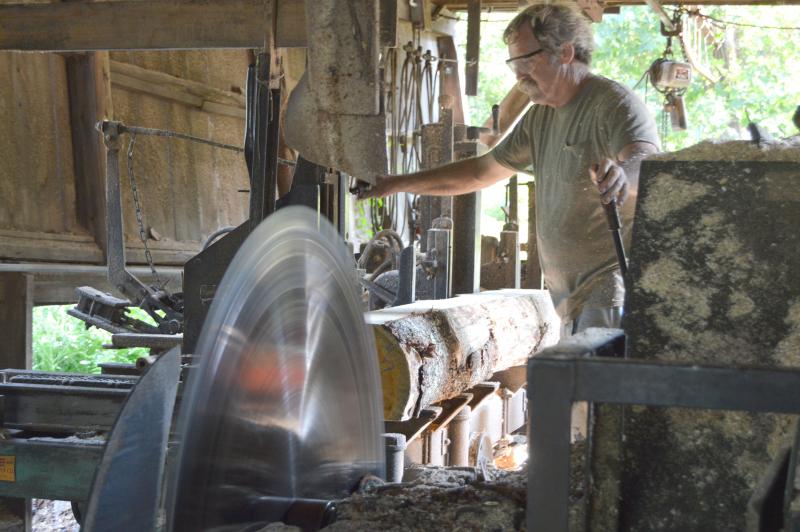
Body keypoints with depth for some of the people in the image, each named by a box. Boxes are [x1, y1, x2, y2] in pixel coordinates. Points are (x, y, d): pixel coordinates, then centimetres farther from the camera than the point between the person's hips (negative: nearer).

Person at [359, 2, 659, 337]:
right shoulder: (540, 116, 18)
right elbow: (483, 171, 26)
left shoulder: (615, 105, -10)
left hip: (612, 283, -8)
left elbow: (649, 167, -29)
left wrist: (622, 173, -54)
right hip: (570, 294, 8)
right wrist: (400, 184, 24)